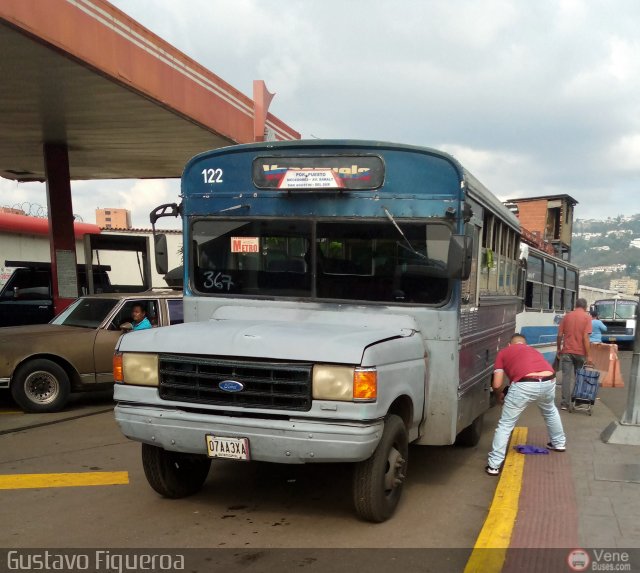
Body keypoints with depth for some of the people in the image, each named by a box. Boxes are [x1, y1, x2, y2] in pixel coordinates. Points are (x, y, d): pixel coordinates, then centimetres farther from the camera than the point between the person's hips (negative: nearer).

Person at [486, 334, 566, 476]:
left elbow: (496, 385, 14)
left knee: (505, 424, 11)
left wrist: (500, 395, 36)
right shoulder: (533, 350, 35)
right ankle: (559, 443, 56)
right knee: (550, 411, 39)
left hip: (525, 385, -4)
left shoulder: (503, 353, 23)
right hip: (549, 382, 4)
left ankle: (494, 465, 9)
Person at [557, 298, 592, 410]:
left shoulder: (567, 316, 5)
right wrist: (588, 355, -10)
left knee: (567, 376, 1)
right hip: (580, 352, -1)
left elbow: (560, 335, 4)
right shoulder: (587, 317, -4)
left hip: (567, 351, 1)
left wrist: (559, 349, 17)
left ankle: (565, 403, -3)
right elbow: (585, 337, -12)